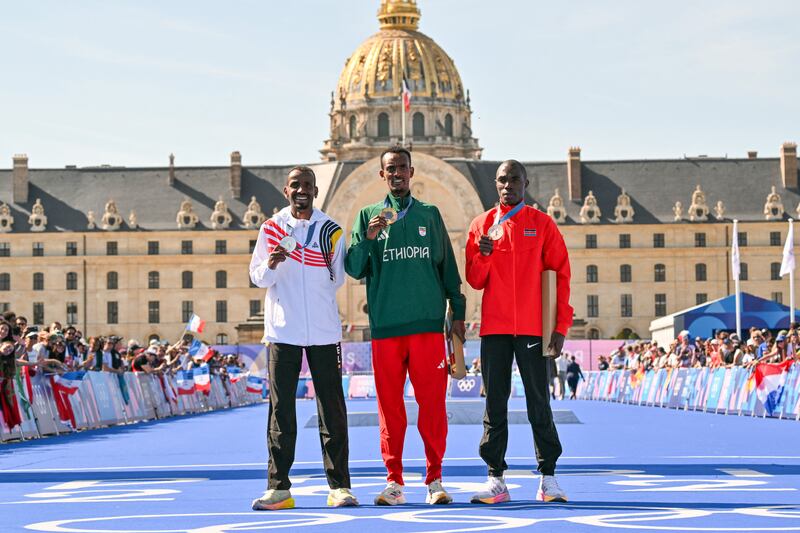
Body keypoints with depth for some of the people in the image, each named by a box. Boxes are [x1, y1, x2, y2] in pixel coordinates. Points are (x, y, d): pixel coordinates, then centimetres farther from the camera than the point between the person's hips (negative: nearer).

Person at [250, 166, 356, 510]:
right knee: (280, 409, -1)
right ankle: (278, 488, 1)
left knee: (332, 410, 0)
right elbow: (257, 277, 5)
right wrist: (270, 265, -12)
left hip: (323, 332, 0)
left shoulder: (330, 230, 7)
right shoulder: (271, 227, 7)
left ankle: (339, 486, 4)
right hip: (282, 331, 0)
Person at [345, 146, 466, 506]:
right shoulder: (368, 216, 11)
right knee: (390, 405, 2)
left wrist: (458, 312, 8)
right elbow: (354, 269, 3)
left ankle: (434, 480, 3)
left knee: (432, 402, -3)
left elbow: (447, 265, 14)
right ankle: (394, 482, 7)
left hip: (428, 324, 0)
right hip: (385, 327, 0)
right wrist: (368, 238, -14)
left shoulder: (430, 214, 13)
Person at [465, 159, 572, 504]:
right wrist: (482, 256, -11)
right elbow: (475, 281, 10)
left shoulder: (542, 224, 4)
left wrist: (560, 327, -6)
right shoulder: (481, 225, 10)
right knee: (495, 403, 2)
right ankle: (496, 479, 6)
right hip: (494, 328, 2)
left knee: (538, 403, -1)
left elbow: (560, 275, 2)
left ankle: (548, 479, 3)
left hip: (532, 328, -2)